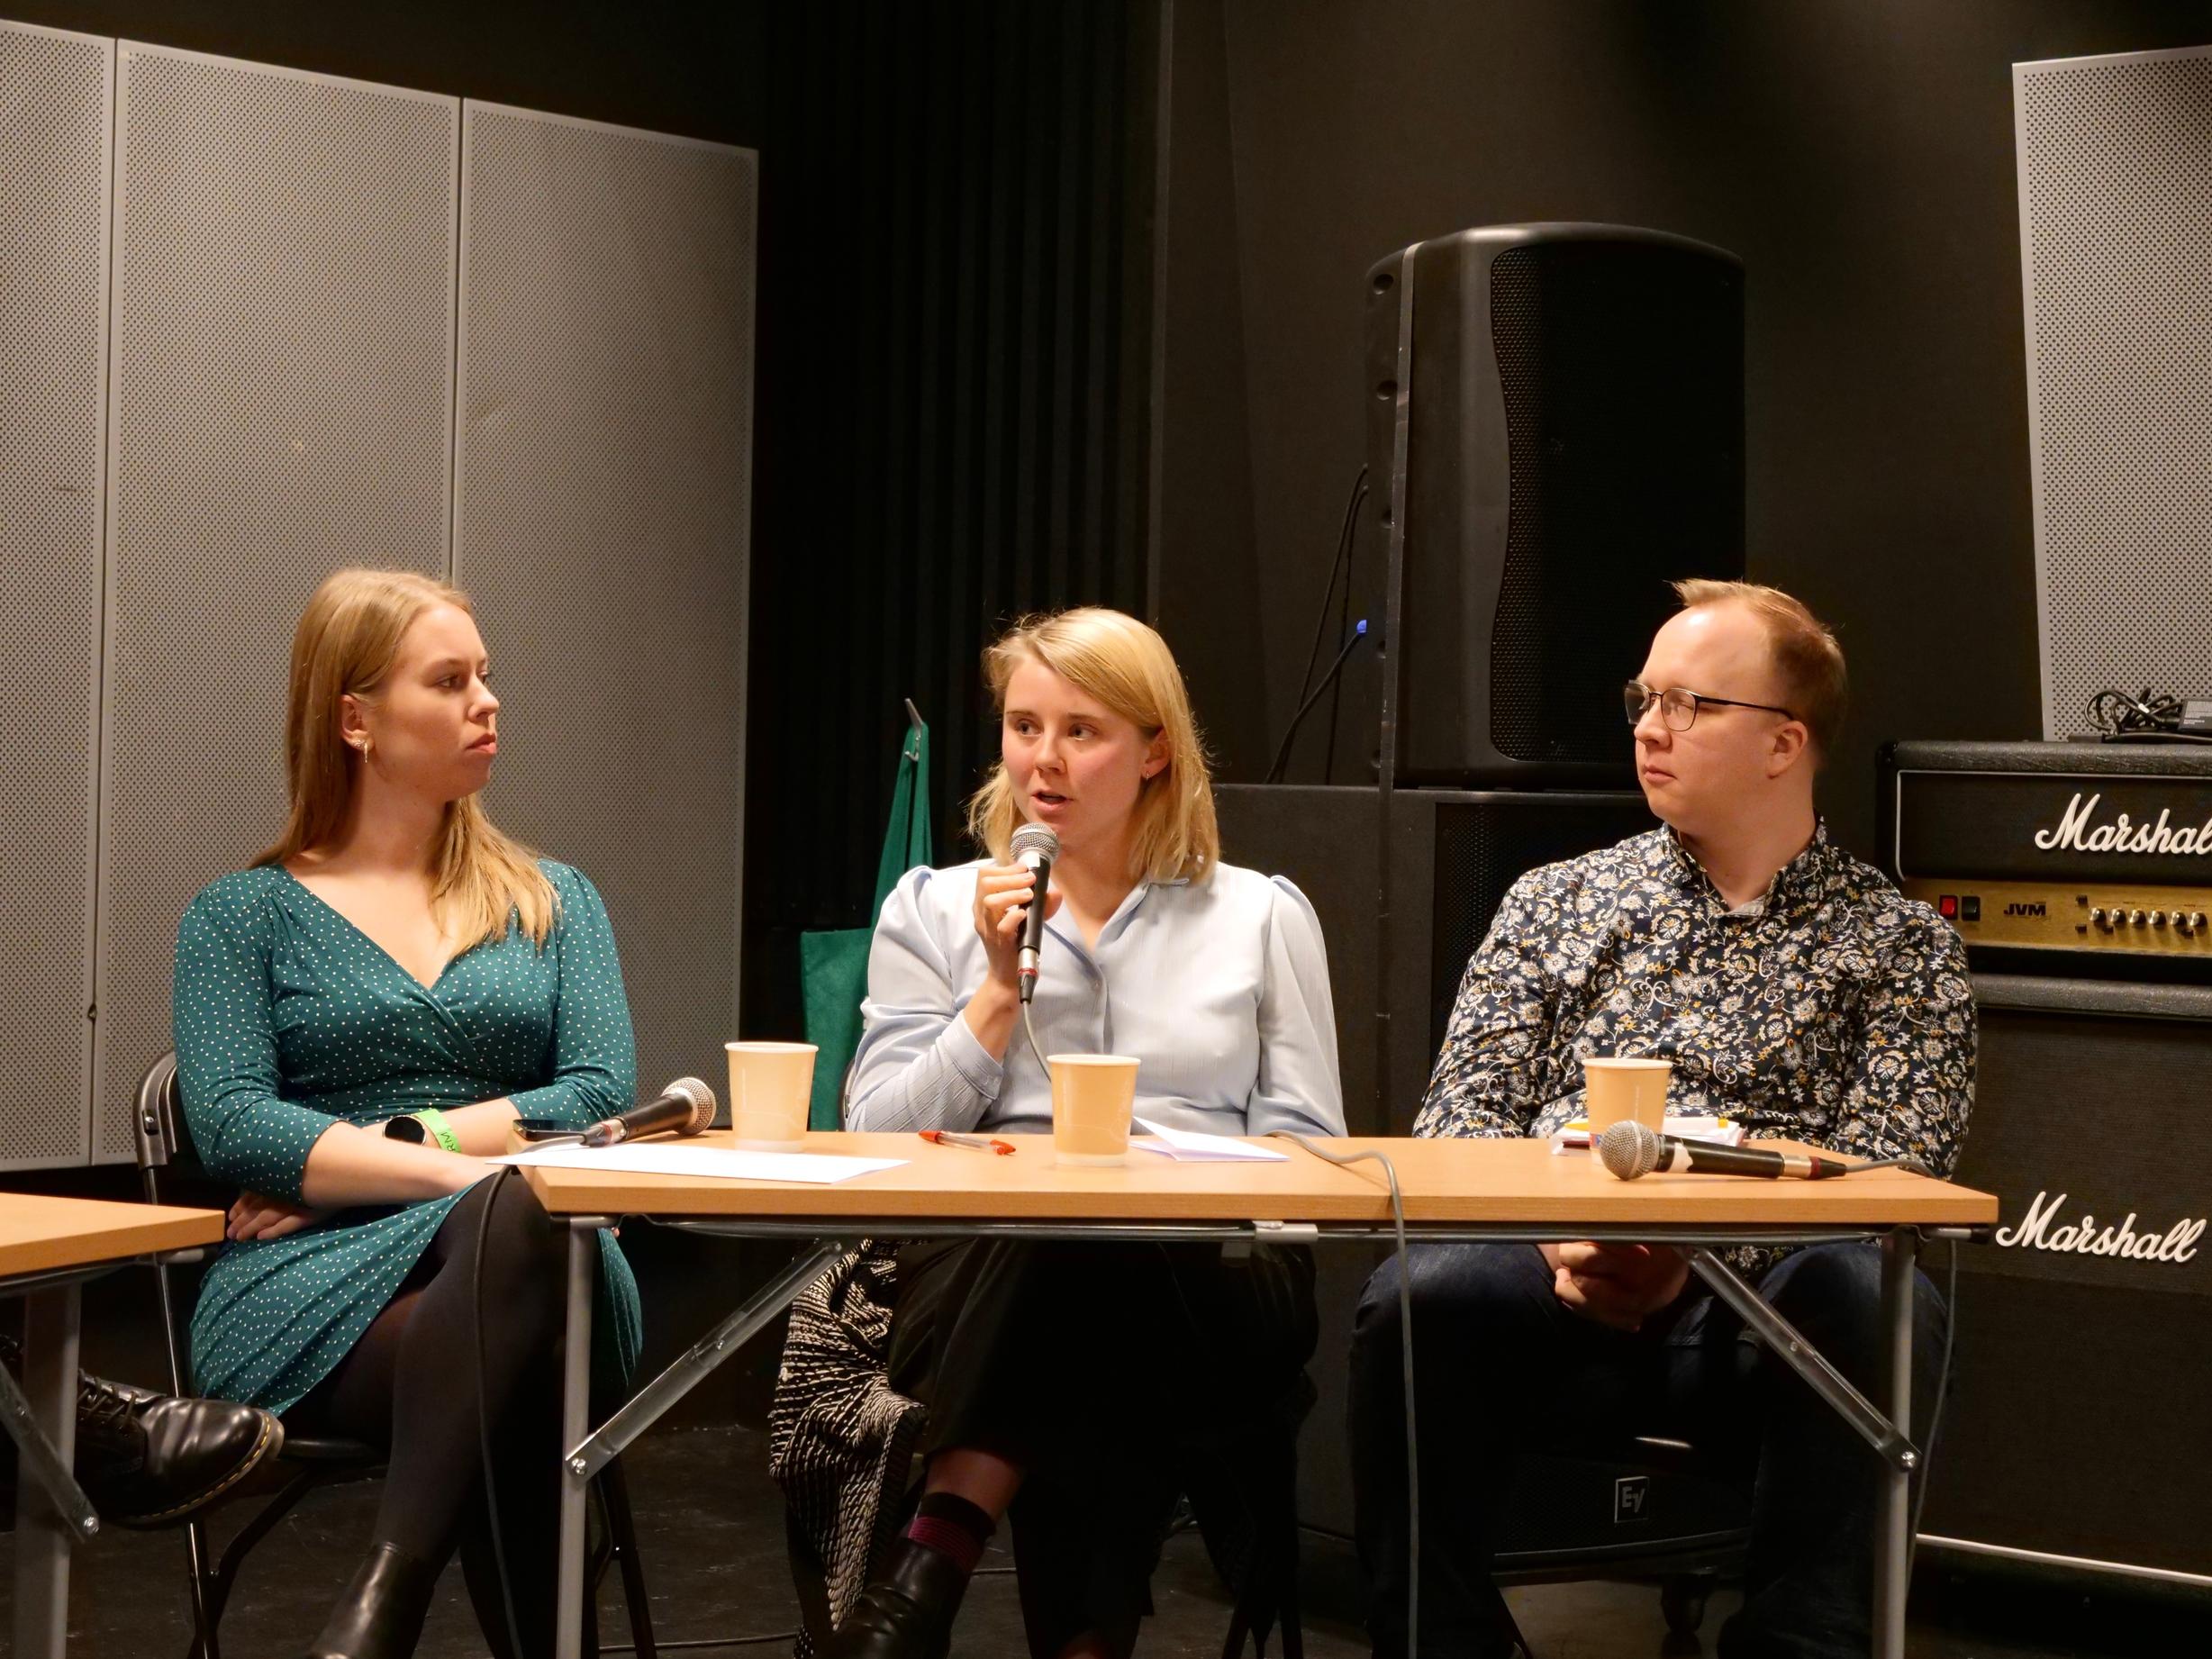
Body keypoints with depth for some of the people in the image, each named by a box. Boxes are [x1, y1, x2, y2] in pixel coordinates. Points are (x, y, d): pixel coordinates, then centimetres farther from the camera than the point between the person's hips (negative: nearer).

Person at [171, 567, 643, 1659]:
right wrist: (452, 1174, -17)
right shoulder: (244, 915, 11)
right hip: (319, 1294, -2)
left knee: (526, 1213, -38)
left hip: (534, 1277, 2)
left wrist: (391, 1140, -8)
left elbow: (603, 1094, 4)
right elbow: (232, 1127, -5)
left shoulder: (554, 902, 20)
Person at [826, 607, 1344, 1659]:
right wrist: (1001, 986, -1)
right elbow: (879, 1145, 8)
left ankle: (938, 1554, -36)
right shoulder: (933, 909, 18)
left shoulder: (1262, 916, 17)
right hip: (975, 1277, 1)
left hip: (1207, 1293, 0)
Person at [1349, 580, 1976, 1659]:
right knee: (1421, 1299, -32)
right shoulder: (1555, 900, 20)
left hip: (1758, 1310, -1)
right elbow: (1458, 1119, 11)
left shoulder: (1898, 943, 13)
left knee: (1874, 1307, -35)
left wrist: (1699, 1257, -16)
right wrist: (1557, 1234, -10)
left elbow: (1885, 1177, 1)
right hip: (1559, 1284, 1)